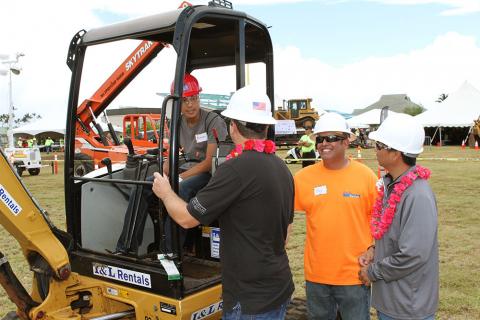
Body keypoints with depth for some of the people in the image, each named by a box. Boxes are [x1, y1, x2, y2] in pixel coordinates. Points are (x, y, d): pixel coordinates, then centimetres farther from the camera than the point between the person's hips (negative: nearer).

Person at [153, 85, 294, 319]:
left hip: (251, 299, -8)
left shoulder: (237, 168, -22)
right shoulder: (282, 168, 5)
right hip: (280, 288, 8)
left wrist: (165, 193, 3)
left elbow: (187, 218, -16)